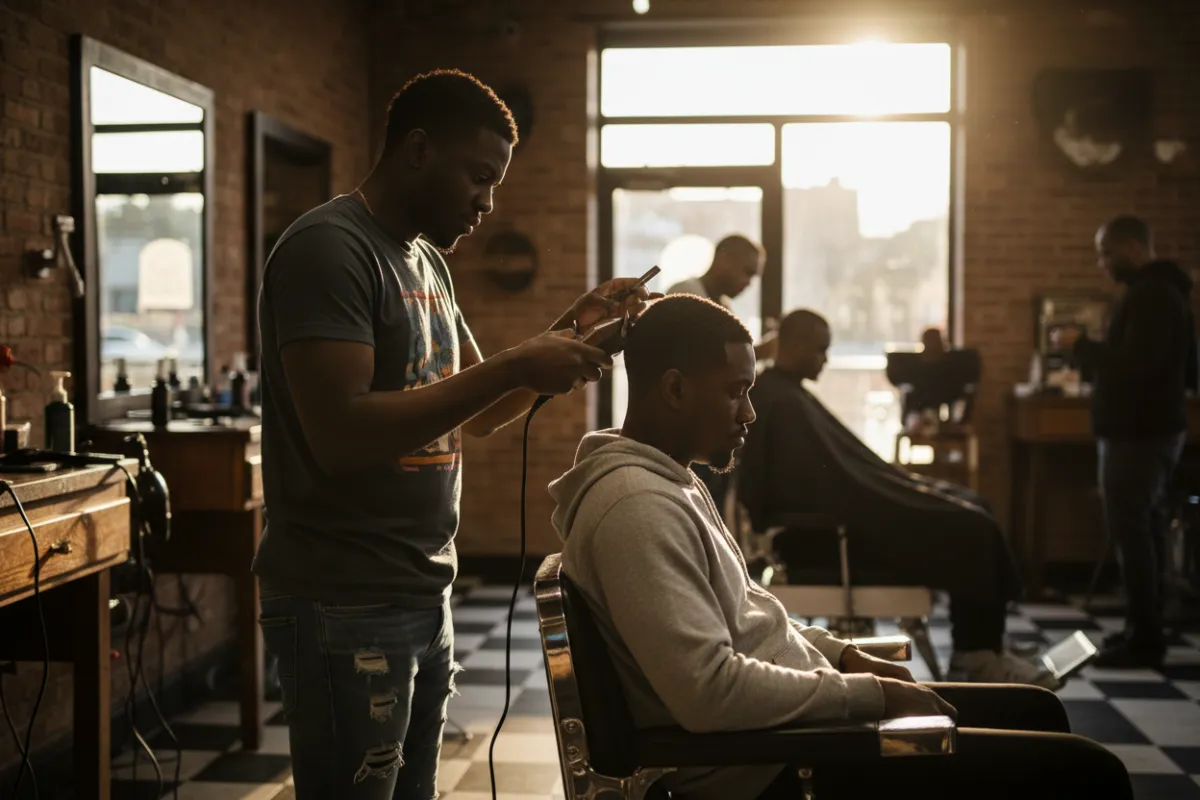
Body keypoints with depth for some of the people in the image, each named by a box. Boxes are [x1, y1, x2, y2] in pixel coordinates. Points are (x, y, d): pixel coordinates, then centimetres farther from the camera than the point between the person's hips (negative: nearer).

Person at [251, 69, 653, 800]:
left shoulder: (427, 262, 13)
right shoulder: (329, 248, -14)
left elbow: (477, 415, 19)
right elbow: (340, 434, -25)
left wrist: (574, 329, 4)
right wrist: (514, 366, -23)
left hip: (424, 596, 8)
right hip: (346, 608, -8)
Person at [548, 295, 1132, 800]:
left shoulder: (667, 478, 10)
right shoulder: (638, 505, -23)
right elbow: (709, 691, -30)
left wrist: (845, 656, 8)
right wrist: (871, 694, -19)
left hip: (797, 713, 10)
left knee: (1038, 713, 18)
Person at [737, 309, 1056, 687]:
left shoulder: (776, 392, 11)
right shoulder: (784, 403, -22)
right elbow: (836, 484, -24)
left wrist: (900, 481, 10)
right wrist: (906, 484, -12)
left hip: (827, 512, 11)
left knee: (968, 507, 10)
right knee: (970, 530, -8)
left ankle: (977, 647, 11)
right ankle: (978, 652, 7)